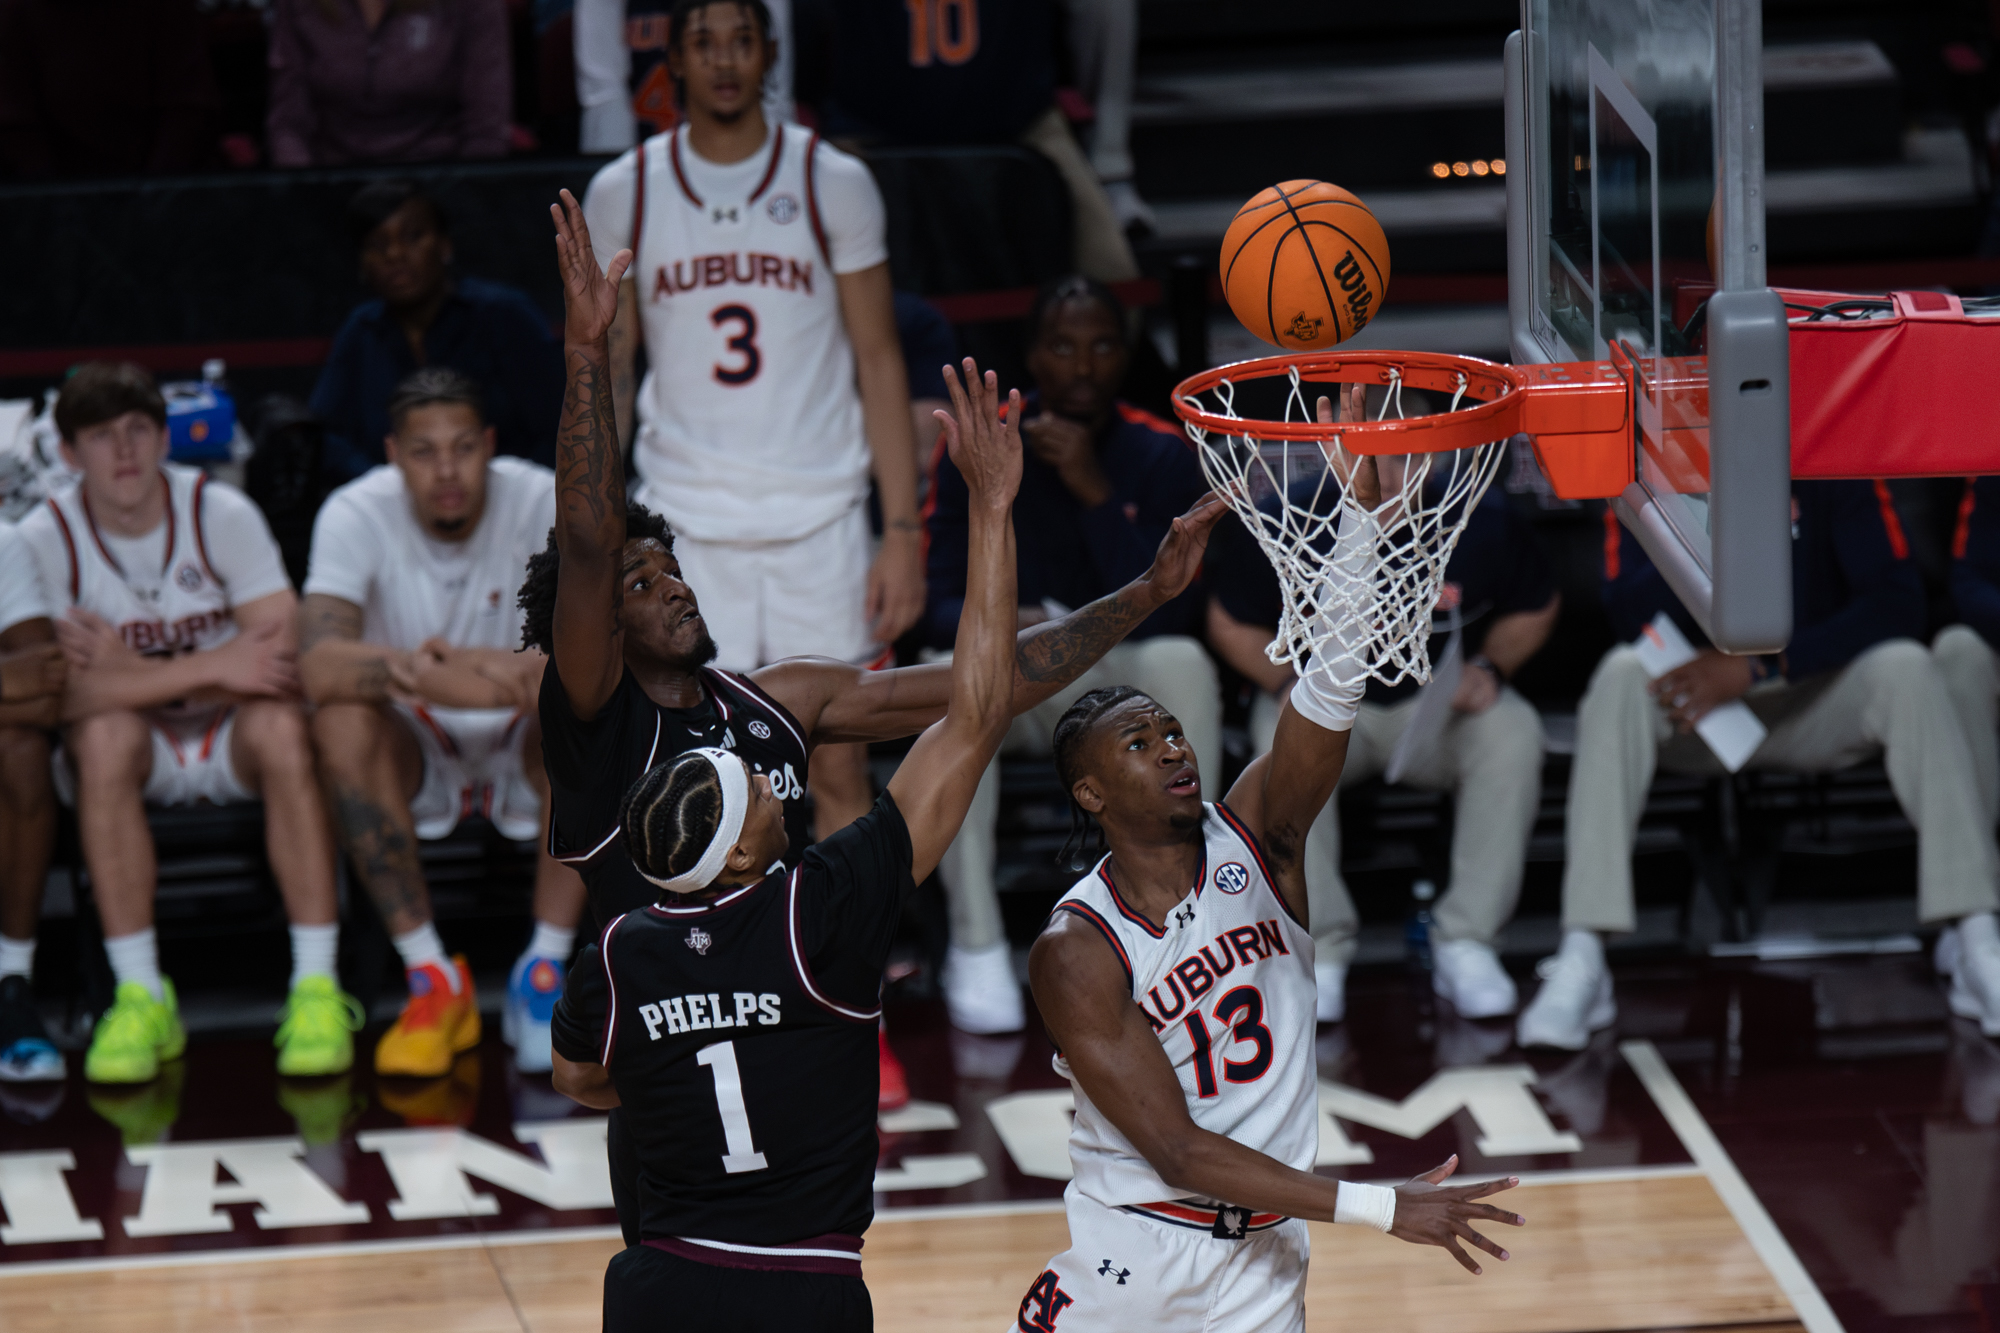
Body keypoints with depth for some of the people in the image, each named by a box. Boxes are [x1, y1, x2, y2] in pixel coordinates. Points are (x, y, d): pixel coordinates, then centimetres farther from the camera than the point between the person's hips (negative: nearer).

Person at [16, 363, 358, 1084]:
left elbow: (285, 664, -17)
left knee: (279, 723, -32)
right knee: (104, 731, -34)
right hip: (135, 754, 0)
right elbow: (69, 691, -24)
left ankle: (317, 988, -30)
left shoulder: (222, 514, -10)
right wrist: (216, 665, -31)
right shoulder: (44, 540, -12)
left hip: (232, 739, 0)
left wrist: (135, 673, -24)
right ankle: (141, 998, -30)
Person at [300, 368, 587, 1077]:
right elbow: (319, 665, -32)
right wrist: (425, 673, -52)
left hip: (521, 743, 0)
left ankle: (544, 969, -21)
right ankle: (433, 982, -25)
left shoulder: (542, 503, -18)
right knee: (341, 721, -32)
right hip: (417, 746, 0)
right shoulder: (357, 515, -17)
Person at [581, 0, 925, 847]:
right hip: (682, 516, 1)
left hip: (819, 514, -1)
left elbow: (880, 365, 3)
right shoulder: (622, 195, 5)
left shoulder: (833, 184, 2)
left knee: (838, 765, -1)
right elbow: (603, 375, 12)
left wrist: (902, 531, -4)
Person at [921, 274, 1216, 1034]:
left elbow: (1166, 614, -17)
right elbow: (936, 602, -10)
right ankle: (975, 945, -24)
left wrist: (1098, 493, -24)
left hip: (1118, 684, 0)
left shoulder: (1163, 457, -4)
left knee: (1181, 662, -33)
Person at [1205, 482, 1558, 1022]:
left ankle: (1465, 942, -24)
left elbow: (1535, 609, 5)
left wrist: (1490, 667, -13)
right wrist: (1287, 683, -18)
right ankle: (1321, 948, -28)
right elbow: (1232, 623, -1)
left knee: (1513, 732, -30)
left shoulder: (1481, 519, -13)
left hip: (1440, 703, 1)